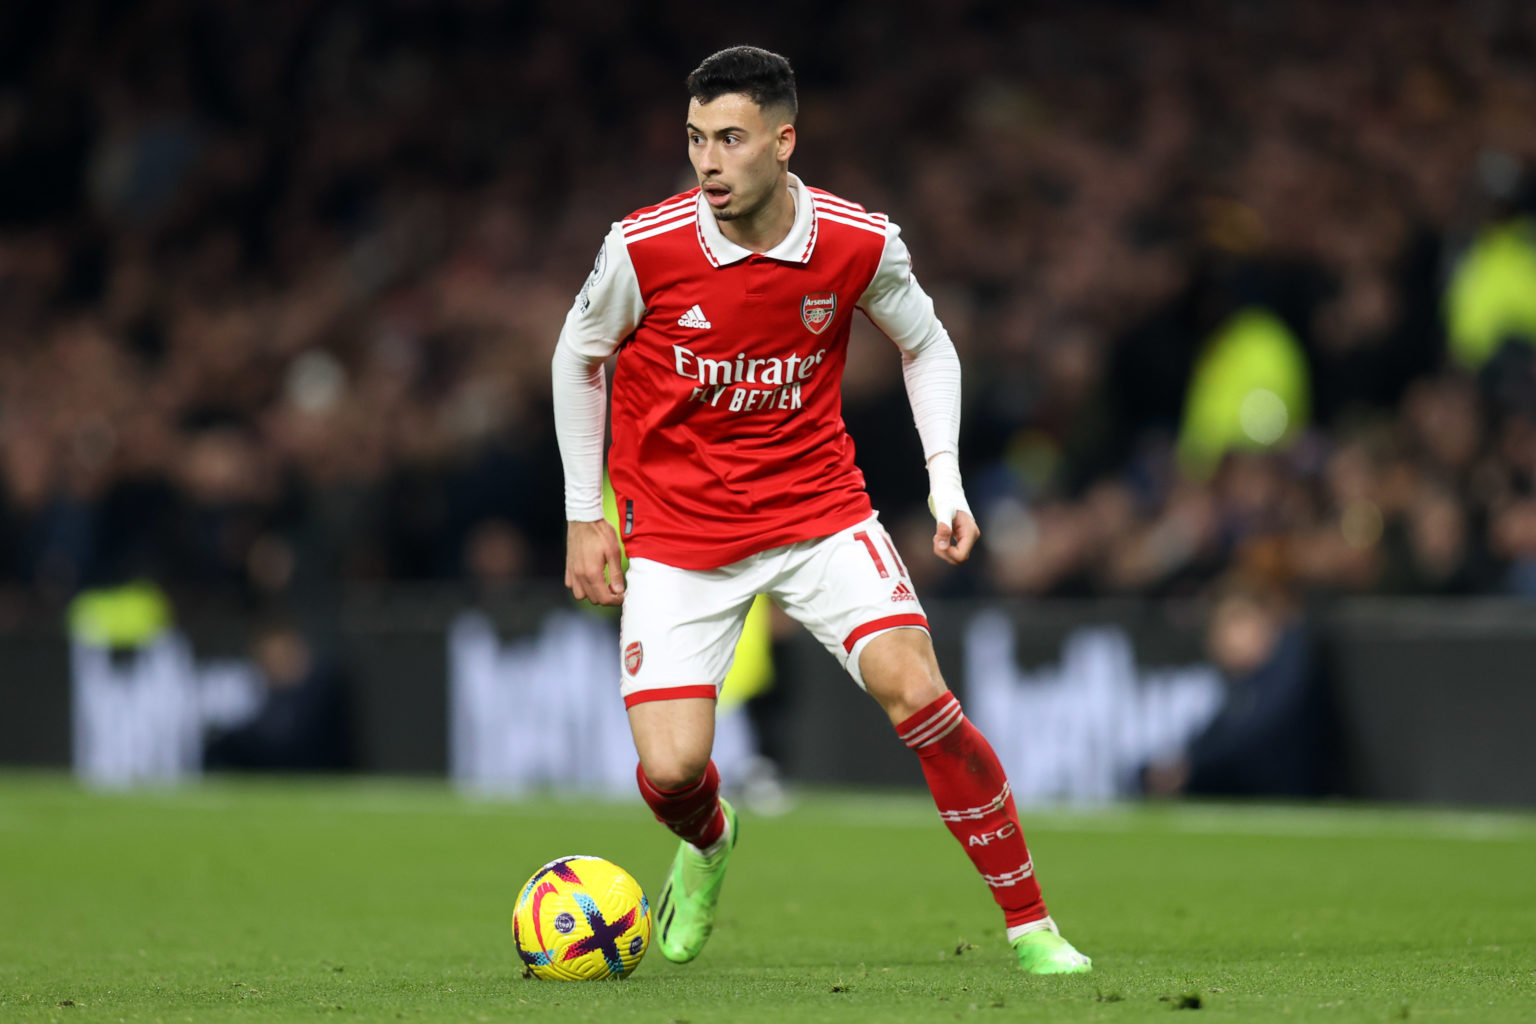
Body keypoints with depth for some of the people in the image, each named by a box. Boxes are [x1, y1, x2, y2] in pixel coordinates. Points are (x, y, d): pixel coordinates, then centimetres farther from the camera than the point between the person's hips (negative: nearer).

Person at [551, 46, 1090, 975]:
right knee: (670, 771, -11)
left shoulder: (860, 244, -12)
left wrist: (946, 478, -3)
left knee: (916, 691, -20)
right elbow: (579, 358, 3)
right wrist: (585, 518, 3)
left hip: (820, 508, 0)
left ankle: (1030, 924, -7)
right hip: (678, 532, 0)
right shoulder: (644, 248, -16)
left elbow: (926, 346, 9)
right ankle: (708, 843, 30)